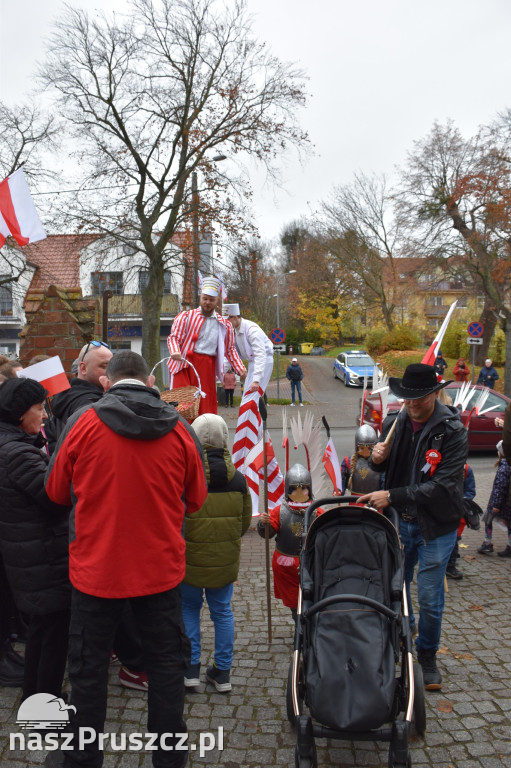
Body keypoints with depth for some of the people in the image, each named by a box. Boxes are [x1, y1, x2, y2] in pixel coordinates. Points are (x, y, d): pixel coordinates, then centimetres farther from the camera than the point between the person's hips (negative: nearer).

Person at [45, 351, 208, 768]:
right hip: (161, 567, 1)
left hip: (96, 567, -1)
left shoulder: (82, 423, -11)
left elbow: (57, 491, 1)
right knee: (166, 661, 17)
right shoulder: (180, 429, -7)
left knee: (89, 666, 16)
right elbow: (195, 499, 3)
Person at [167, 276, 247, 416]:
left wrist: (240, 368, 10)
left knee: (207, 405, 1)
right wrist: (175, 352, -20)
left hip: (208, 367, 3)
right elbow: (173, 337, 1)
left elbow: (230, 349, 22)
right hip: (184, 363, -2)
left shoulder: (224, 324, 17)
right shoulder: (186, 316, 9)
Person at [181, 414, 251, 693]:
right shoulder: (238, 478, -4)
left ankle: (191, 667, 17)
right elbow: (245, 521, 6)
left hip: (190, 557, -3)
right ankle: (222, 672, 21)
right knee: (222, 611, 14)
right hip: (226, 560, 3)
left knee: (188, 607, 16)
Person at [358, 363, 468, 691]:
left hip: (436, 526, -4)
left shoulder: (453, 431, -19)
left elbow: (442, 487, -25)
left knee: (430, 598, 5)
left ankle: (427, 657, 30)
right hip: (399, 520, 5)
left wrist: (392, 496, -27)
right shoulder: (394, 422, -3)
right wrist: (378, 459, -12)